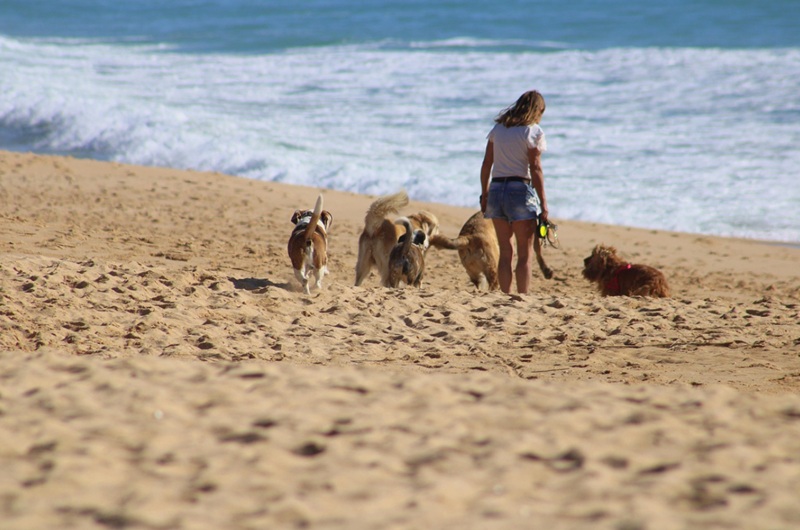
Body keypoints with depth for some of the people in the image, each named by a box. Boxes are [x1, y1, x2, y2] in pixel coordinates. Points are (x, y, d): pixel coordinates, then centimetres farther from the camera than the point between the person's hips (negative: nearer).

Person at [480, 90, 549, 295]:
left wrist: (484, 194, 16)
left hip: (496, 189, 5)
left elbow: (486, 164, 10)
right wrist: (543, 203, -7)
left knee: (505, 252, 10)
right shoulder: (533, 132, -4)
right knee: (525, 253, 1)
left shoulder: (498, 128, 11)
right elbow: (535, 168, -9)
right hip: (520, 190, -5)